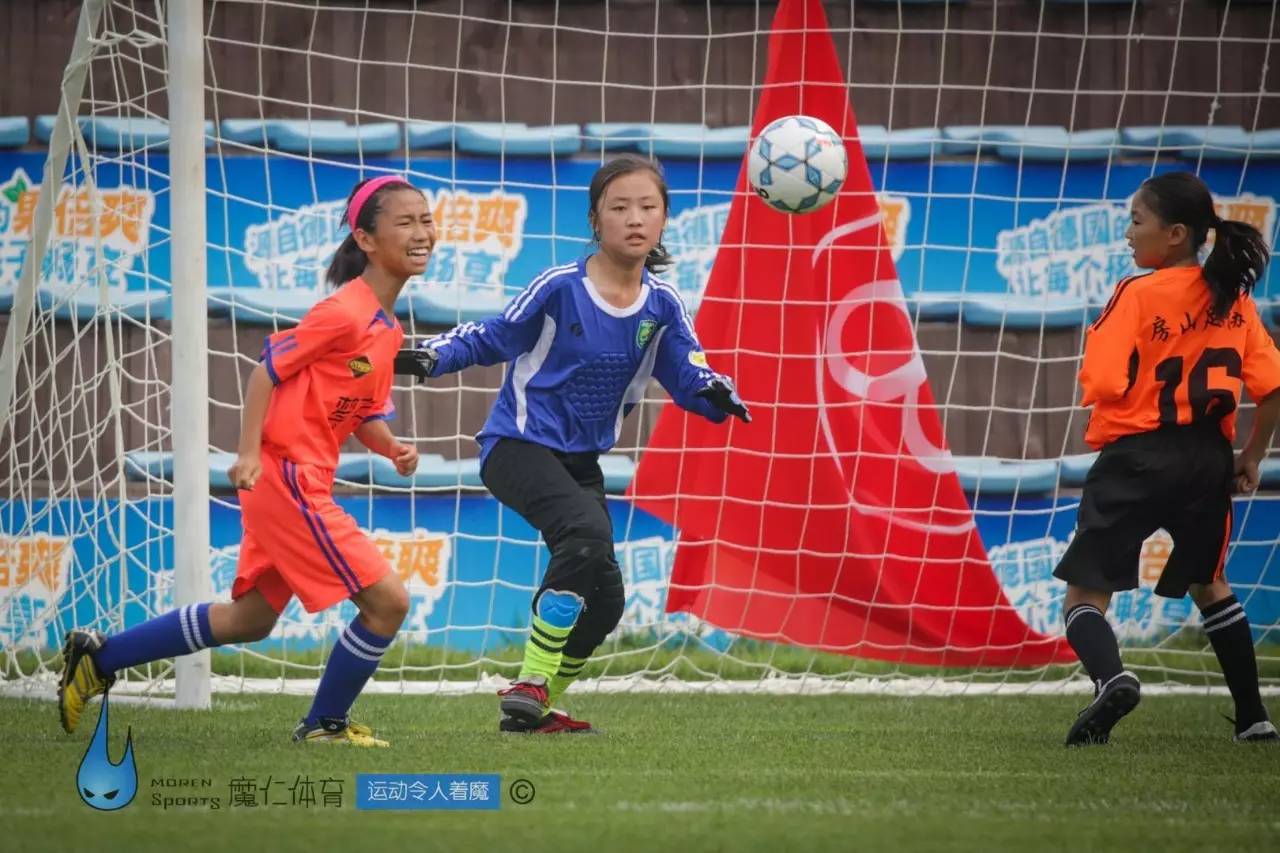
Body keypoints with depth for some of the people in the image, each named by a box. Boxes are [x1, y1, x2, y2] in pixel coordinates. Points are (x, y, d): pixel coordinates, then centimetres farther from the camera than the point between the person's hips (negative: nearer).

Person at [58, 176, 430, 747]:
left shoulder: (388, 328, 11)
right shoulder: (345, 311, -16)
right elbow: (268, 369, -15)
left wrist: (392, 449, -3)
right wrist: (249, 453, -21)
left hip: (304, 485, 10)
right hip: (285, 478, -10)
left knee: (250, 620, 19)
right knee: (387, 600, -9)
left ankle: (98, 659, 25)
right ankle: (325, 723, 8)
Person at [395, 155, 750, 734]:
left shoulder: (661, 305, 0)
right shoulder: (560, 288, -12)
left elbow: (688, 377, -1)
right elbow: (493, 338, -1)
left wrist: (716, 393, -24)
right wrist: (433, 355, -16)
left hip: (580, 460, 7)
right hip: (518, 444, -7)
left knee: (603, 598, 5)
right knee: (587, 532, -33)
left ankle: (537, 710, 24)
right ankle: (530, 684, -27)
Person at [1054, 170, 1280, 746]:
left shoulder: (1138, 295, -10)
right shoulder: (1232, 299, 7)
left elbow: (1101, 386, -17)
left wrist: (1095, 338, 4)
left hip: (1137, 456, -6)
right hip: (1207, 458, 6)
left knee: (1085, 593, -1)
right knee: (1209, 585, 26)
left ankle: (1110, 678, -31)